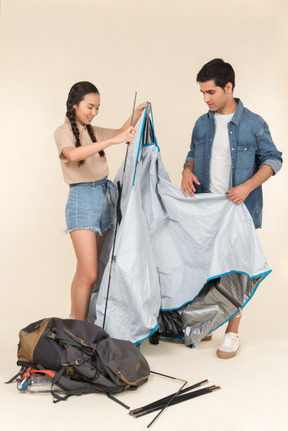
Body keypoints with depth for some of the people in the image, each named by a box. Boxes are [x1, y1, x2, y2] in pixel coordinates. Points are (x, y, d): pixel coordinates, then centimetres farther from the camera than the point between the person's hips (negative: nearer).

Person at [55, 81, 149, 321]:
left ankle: (74, 321, 19)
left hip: (103, 197, 7)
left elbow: (120, 132, 27)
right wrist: (112, 141, -35)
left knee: (84, 271, 9)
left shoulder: (92, 131, 16)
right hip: (82, 199, -7)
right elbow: (73, 154, -27)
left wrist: (137, 114, 9)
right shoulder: (63, 132, -6)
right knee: (89, 274, -11)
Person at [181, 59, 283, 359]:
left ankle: (232, 333, 17)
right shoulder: (202, 124, 7)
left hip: (239, 210, -4)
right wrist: (187, 171, -3)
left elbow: (272, 159, -3)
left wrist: (248, 186, -17)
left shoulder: (253, 124, -7)